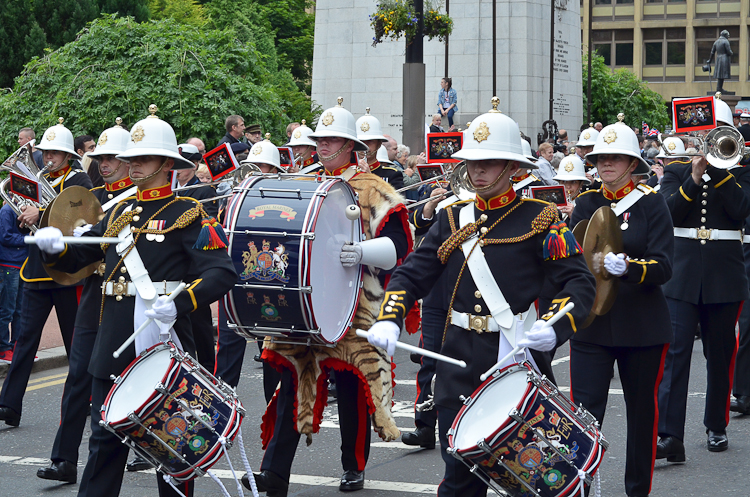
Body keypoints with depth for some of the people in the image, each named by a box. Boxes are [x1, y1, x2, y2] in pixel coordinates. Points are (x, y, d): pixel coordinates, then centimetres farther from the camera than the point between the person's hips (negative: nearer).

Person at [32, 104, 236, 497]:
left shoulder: (187, 215, -4)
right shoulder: (119, 211, 15)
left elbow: (222, 273, -14)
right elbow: (76, 258, 17)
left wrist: (179, 304, -27)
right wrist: (55, 247, -6)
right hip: (114, 343, 5)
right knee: (105, 437, 7)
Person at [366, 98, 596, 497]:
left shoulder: (539, 218, -2)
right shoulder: (453, 218, 11)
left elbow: (579, 282, -8)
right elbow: (411, 275, 9)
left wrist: (554, 325, -26)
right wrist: (388, 320, -9)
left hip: (518, 364, -3)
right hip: (461, 365, 4)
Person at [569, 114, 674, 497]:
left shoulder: (651, 204, -1)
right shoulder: (586, 204, 7)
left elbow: (663, 267, -10)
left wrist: (627, 268, -29)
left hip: (642, 325, -1)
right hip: (591, 323, 1)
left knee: (642, 409, 9)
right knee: (584, 410, -8)